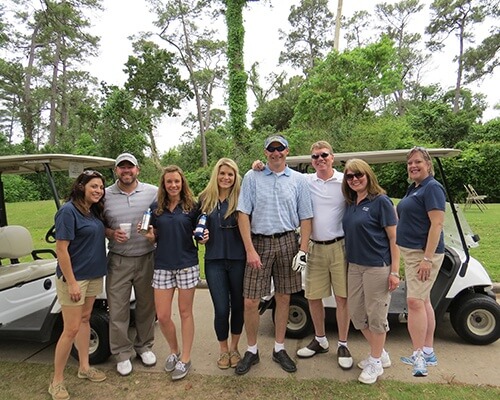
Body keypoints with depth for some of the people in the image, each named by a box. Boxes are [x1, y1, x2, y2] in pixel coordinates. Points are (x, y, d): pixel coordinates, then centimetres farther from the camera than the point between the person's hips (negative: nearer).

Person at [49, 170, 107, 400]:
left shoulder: (94, 212, 6)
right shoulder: (68, 210, -17)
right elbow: (61, 249, -20)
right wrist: (71, 282, -21)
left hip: (94, 276, 8)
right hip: (73, 277, -8)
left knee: (84, 320, 18)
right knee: (71, 329, -1)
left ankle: (84, 368, 32)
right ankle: (57, 381, 16)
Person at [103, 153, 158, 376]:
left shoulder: (153, 192, 0)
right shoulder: (105, 195, 2)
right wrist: (112, 234, -10)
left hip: (147, 258, 0)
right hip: (118, 261, 0)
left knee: (146, 305, 13)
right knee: (118, 309, 5)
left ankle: (144, 346, 33)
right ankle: (122, 353, 24)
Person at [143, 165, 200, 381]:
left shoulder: (191, 206, 0)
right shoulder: (155, 207, 5)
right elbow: (154, 238, 11)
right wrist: (149, 235, -10)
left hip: (187, 264, -2)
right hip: (162, 265, 2)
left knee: (185, 312, 8)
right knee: (162, 316, 5)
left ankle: (185, 358, 24)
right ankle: (174, 351, 32)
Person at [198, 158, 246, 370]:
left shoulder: (240, 198, -3)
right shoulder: (205, 198, 4)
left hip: (238, 259, -1)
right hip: (214, 260, 1)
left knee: (238, 305, 12)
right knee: (221, 309, 3)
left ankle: (234, 347, 35)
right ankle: (223, 350, 28)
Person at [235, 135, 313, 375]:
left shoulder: (298, 180, 6)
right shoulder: (252, 177, 1)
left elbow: (305, 217, 7)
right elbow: (243, 214, -3)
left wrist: (303, 250, -3)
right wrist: (250, 250, -11)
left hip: (287, 242, 2)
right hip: (259, 242, -1)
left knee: (283, 298, 11)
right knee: (251, 302, 0)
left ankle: (279, 349, 29)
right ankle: (251, 351, 21)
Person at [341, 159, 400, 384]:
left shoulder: (380, 201, -10)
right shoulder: (350, 203, 9)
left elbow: (394, 238, -11)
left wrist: (394, 271, -14)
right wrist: (348, 262, 8)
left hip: (377, 267, -7)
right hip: (354, 266, 7)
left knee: (376, 315, 5)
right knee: (356, 313, 13)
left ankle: (376, 362, 25)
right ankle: (381, 354, 33)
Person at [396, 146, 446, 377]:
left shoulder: (432, 188, -12)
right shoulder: (414, 188, 15)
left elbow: (437, 224, -20)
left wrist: (427, 258, -24)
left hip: (424, 253, -10)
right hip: (410, 252, 10)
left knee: (415, 301, -11)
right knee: (423, 301, 14)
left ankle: (419, 356, -2)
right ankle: (428, 353, 24)